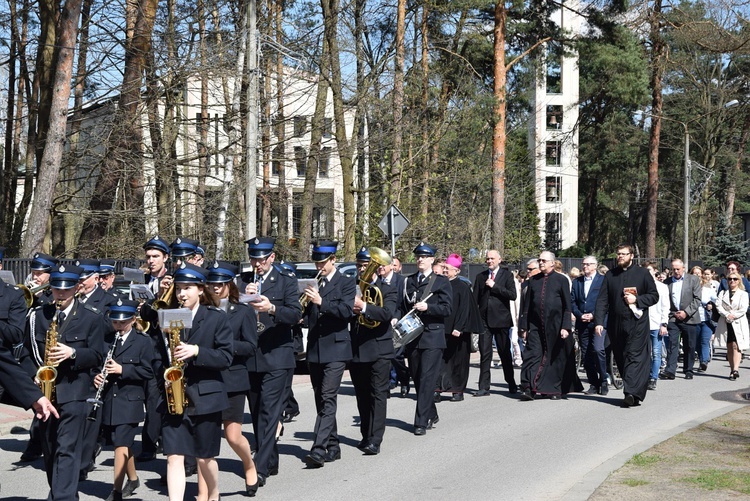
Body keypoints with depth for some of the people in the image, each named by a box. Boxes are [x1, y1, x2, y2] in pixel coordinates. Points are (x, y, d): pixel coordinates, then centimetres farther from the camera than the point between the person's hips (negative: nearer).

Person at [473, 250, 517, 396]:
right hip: (484, 320, 2)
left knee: (505, 352, 9)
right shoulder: (480, 277, 11)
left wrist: (494, 286, -14)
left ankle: (511, 384, 25)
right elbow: (475, 299, 11)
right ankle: (484, 387, 0)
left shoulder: (507, 275, 1)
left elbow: (512, 295, -11)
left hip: (501, 319, -2)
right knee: (484, 354, -1)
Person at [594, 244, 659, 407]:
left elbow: (654, 296, 4)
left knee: (634, 357, -12)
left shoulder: (642, 273, 4)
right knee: (621, 358, 6)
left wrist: (637, 300, -12)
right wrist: (599, 321, -6)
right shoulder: (610, 275, 10)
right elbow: (602, 300, 5)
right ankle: (637, 393, 16)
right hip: (615, 324, 4)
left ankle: (631, 392, -18)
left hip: (637, 322, -4)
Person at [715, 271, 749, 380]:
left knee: (736, 346, -14)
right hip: (725, 324, 3)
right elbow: (718, 306, 0)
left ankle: (735, 370, -23)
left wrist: (733, 315, -15)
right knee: (729, 348, 6)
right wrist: (727, 315, -15)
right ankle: (732, 370, 10)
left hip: (738, 323, -3)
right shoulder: (723, 293, 14)